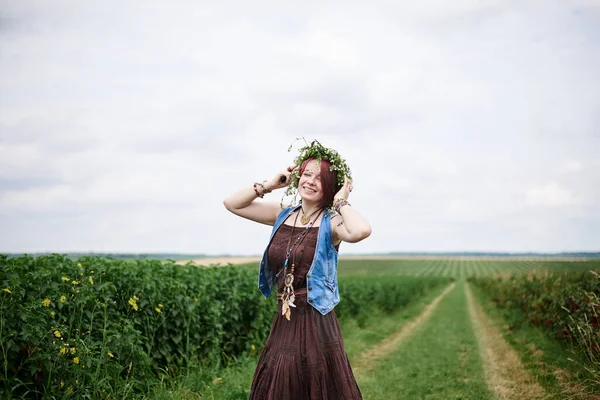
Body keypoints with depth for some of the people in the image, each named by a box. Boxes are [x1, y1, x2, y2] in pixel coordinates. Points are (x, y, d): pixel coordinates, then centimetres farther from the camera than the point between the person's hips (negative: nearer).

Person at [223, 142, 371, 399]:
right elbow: (232, 203, 10)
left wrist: (341, 202, -14)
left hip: (316, 323, -5)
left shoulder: (331, 222, -8)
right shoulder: (283, 215, 8)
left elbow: (361, 231, -31)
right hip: (283, 322, 5)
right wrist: (270, 185, 4)